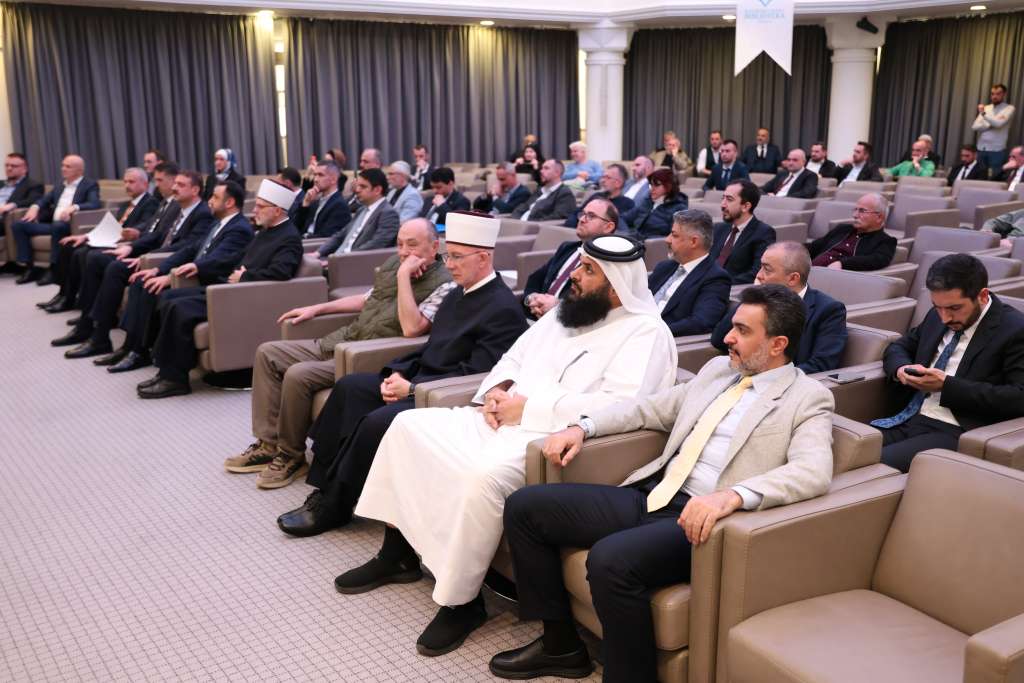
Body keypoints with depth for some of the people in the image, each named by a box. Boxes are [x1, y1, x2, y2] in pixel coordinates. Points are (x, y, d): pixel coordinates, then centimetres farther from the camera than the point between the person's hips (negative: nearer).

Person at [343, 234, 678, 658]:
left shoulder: (646, 332, -8)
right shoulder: (563, 313, 18)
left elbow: (619, 406, -22)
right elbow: (513, 359, 23)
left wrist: (529, 409, -18)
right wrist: (496, 390, -2)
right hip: (504, 421, 9)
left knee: (483, 477, -35)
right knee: (409, 425, 2)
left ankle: (462, 601, -15)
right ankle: (398, 552, 13)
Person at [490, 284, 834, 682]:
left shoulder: (808, 398, -2)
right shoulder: (717, 369, 19)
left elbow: (812, 473, -20)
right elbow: (649, 409, 24)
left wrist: (732, 495, -36)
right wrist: (582, 426, 10)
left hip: (700, 518, -8)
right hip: (647, 497, 8)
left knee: (610, 559, -35)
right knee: (524, 507, 1)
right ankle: (560, 645, 14)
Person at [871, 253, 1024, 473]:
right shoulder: (937, 316, 15)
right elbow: (899, 347, 27)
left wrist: (947, 385, -16)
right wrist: (901, 368, 2)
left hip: (953, 433, -6)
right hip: (906, 421, 7)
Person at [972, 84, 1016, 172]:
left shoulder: (1009, 108, -2)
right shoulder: (986, 108, 14)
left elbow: (999, 123, -20)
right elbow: (975, 126, 2)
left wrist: (984, 114, -16)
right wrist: (991, 125, -10)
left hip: (997, 150, -5)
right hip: (981, 149, 5)